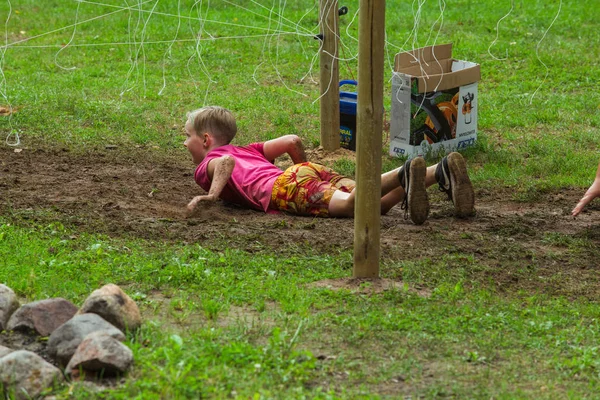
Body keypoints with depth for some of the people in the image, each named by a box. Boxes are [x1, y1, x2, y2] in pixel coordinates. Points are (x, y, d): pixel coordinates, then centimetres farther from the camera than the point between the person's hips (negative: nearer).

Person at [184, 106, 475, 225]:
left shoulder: (206, 167, 17)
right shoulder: (246, 150, 38)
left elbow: (226, 162, -7)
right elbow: (292, 141, 30)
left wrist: (213, 194, -5)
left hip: (282, 187, -6)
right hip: (313, 169, 6)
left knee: (349, 204, -29)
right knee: (378, 203, -9)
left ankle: (404, 175, -52)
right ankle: (442, 170, -29)